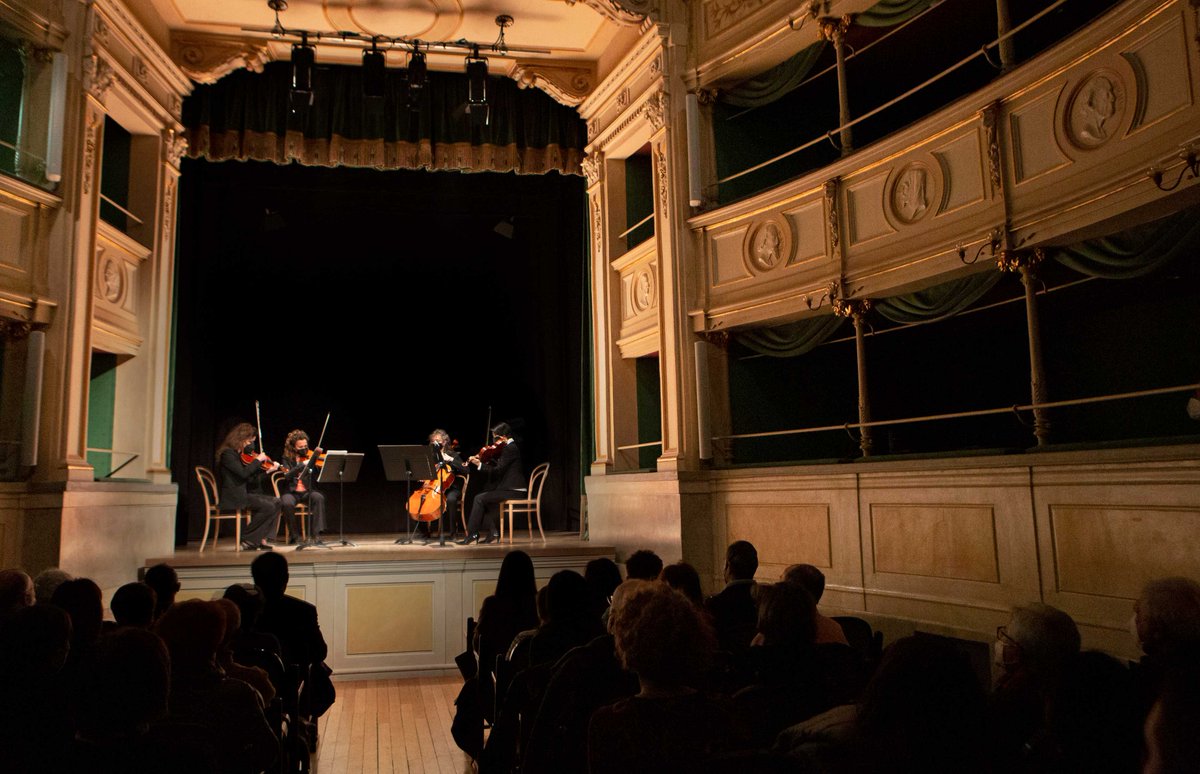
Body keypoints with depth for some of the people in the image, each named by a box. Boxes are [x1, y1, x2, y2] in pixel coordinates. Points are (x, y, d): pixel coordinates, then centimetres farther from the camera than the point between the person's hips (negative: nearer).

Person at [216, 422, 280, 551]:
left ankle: (262, 539, -7)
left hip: (243, 494, 9)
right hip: (232, 497, -9)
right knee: (268, 507, -21)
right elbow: (243, 473, -25)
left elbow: (251, 479, 14)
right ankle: (247, 539, -10)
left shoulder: (241, 454, 16)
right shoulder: (228, 454, -11)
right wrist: (258, 460, -13)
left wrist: (268, 470, 4)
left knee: (276, 502, -4)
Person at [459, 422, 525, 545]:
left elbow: (498, 470, -19)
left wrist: (480, 464, -13)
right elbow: (499, 465, 19)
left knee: (479, 499, -11)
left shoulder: (509, 448, -15)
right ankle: (493, 532, 5)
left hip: (513, 490, -10)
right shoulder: (511, 446, 15)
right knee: (483, 500, 9)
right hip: (511, 488, 10)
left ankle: (472, 534, -5)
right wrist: (485, 459, 8)